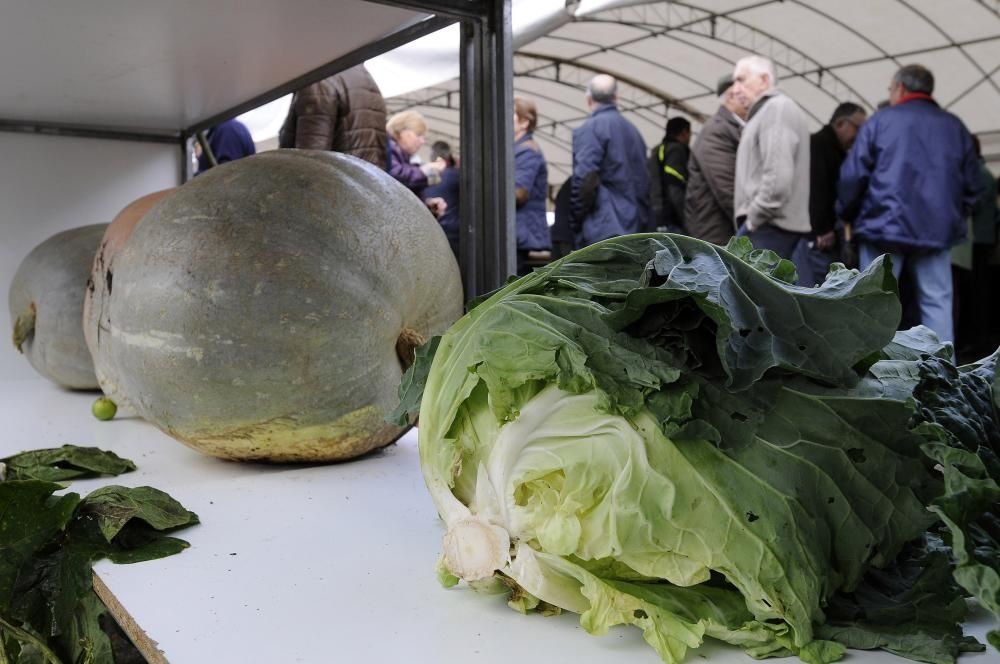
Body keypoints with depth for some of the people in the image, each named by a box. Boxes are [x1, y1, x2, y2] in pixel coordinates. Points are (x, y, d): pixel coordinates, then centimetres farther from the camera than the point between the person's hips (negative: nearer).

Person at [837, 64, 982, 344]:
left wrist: (846, 215, 9)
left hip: (884, 225, -3)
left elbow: (853, 175, -4)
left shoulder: (879, 121, 2)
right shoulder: (955, 127, 12)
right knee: (937, 303, 6)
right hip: (936, 229, 3)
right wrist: (955, 218, 22)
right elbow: (972, 184, 10)